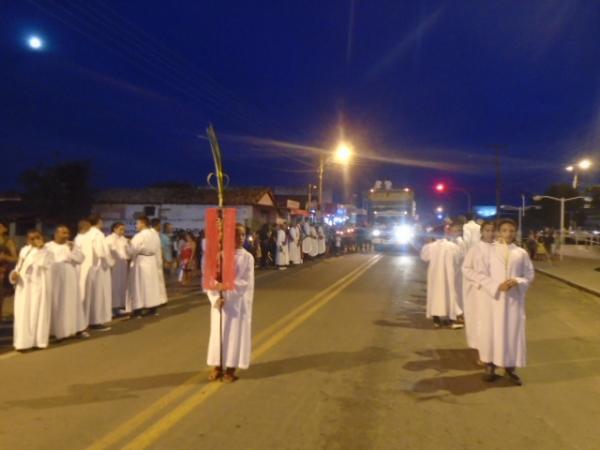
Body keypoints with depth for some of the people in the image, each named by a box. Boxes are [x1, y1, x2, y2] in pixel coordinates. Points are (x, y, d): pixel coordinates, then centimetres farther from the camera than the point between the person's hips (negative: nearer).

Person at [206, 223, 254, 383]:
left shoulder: (247, 257, -4)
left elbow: (247, 282, -10)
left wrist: (226, 285, -21)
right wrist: (216, 298, -16)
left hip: (238, 302, -1)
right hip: (219, 300, 1)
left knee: (235, 333, 6)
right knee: (218, 332, 10)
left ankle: (231, 368, 19)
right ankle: (217, 366, 24)